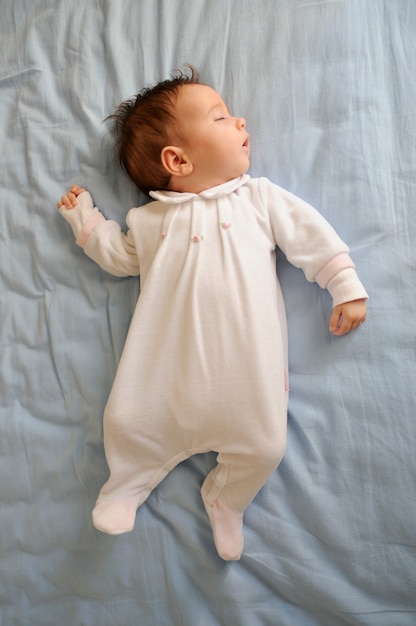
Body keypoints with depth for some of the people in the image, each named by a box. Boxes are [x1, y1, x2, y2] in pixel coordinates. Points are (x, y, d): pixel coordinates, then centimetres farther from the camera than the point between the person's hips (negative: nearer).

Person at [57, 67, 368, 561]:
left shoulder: (259, 197, 11)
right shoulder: (150, 219, 12)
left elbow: (312, 237, 11)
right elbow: (119, 257, 25)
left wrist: (346, 288, 6)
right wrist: (84, 217, 24)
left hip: (246, 358, 0)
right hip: (167, 362, 1)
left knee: (264, 445, -5)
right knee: (127, 423, -4)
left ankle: (225, 500, 29)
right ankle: (127, 484, 32)